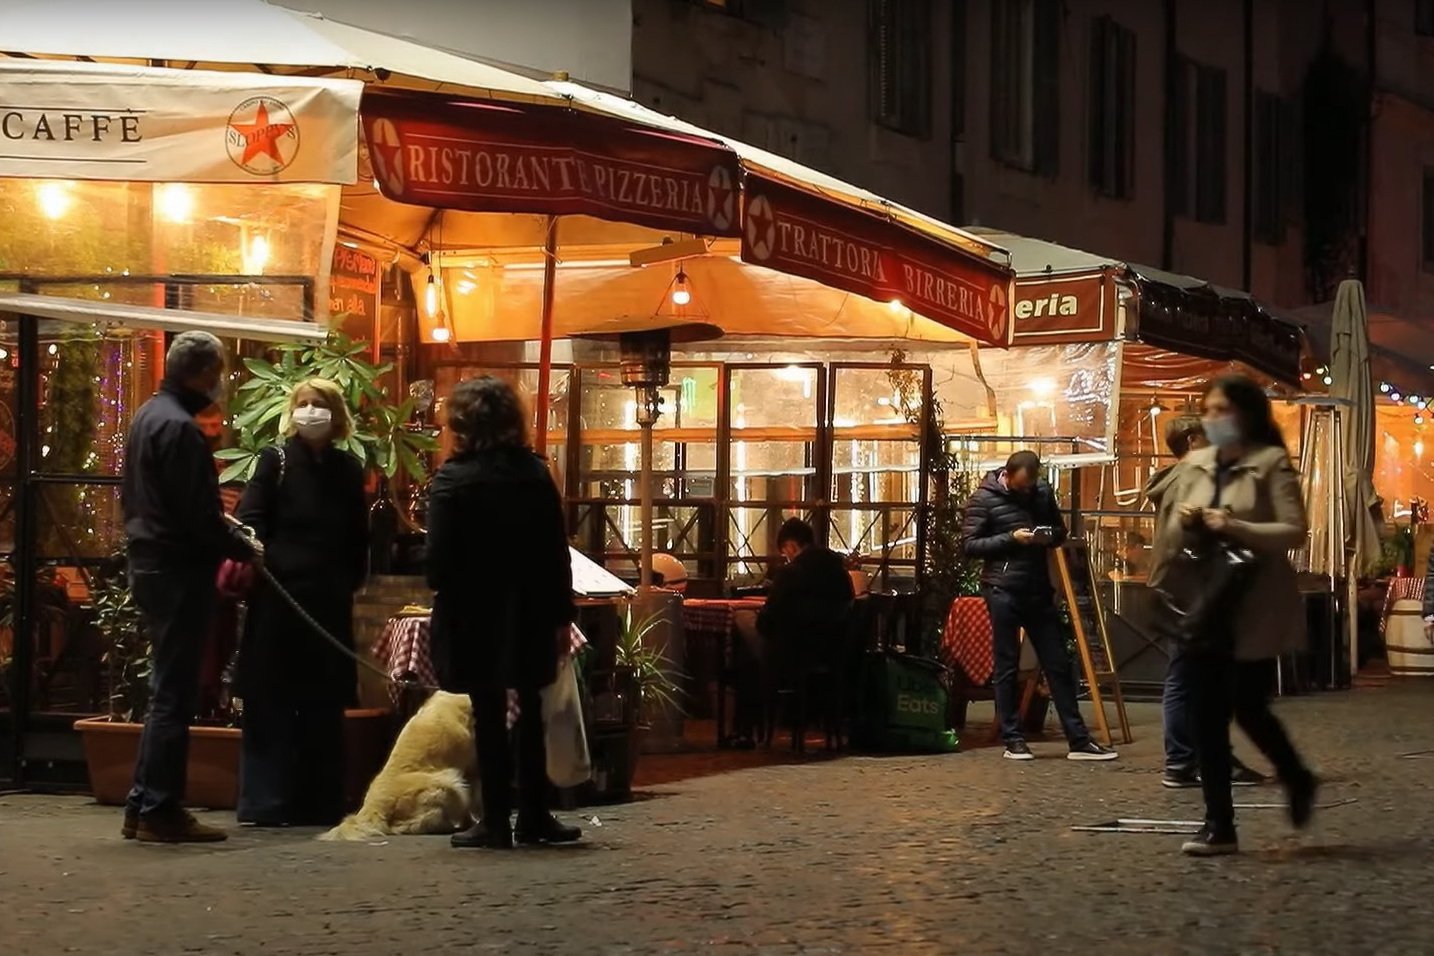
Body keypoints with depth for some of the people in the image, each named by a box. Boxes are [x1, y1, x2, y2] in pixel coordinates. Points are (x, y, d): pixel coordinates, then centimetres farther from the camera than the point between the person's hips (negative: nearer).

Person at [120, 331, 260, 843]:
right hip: (179, 570, -10)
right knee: (174, 695, -4)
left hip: (150, 564, 10)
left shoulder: (148, 415, 12)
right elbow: (197, 517, -22)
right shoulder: (180, 428, -18)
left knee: (168, 691, 15)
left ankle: (143, 805, 18)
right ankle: (160, 809, -1)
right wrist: (244, 549, -7)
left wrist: (220, 524, 17)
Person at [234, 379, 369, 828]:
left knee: (324, 704, 5)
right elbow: (249, 518, -5)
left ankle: (320, 802, 11)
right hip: (278, 596, -3)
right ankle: (266, 801, 0)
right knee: (271, 702, -2)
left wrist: (350, 582, 7)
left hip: (329, 603, 3)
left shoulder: (348, 470, 11)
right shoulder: (275, 461, 2)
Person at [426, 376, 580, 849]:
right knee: (530, 716, 12)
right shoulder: (536, 474, 0)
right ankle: (534, 817, 15)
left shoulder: (452, 478, -12)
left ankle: (496, 820, 4)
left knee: (489, 717, 2)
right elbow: (557, 552, 2)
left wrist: (441, 586, 6)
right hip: (528, 614, 4)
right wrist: (561, 613, 7)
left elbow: (439, 558, -14)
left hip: (474, 616, -3)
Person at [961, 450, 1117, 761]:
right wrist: (1010, 538, -19)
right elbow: (969, 544, -8)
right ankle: (1013, 740, 9)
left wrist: (1050, 536, -5)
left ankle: (1079, 740, 8)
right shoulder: (984, 499, -6)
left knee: (1059, 665, 5)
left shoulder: (1043, 492, 9)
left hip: (1039, 589, 5)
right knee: (1006, 667, 1)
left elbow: (1060, 530, 19)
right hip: (1003, 591, -5)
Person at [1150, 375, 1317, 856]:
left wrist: (1234, 527, -23)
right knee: (1207, 714, 2)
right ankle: (1219, 825, 7)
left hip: (1254, 607, -5)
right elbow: (1169, 533, 15)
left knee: (1248, 707, -4)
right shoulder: (1194, 464, 10)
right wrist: (1183, 523, -7)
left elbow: (1294, 531, -14)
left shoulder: (1272, 463, -6)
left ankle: (1298, 780, 26)